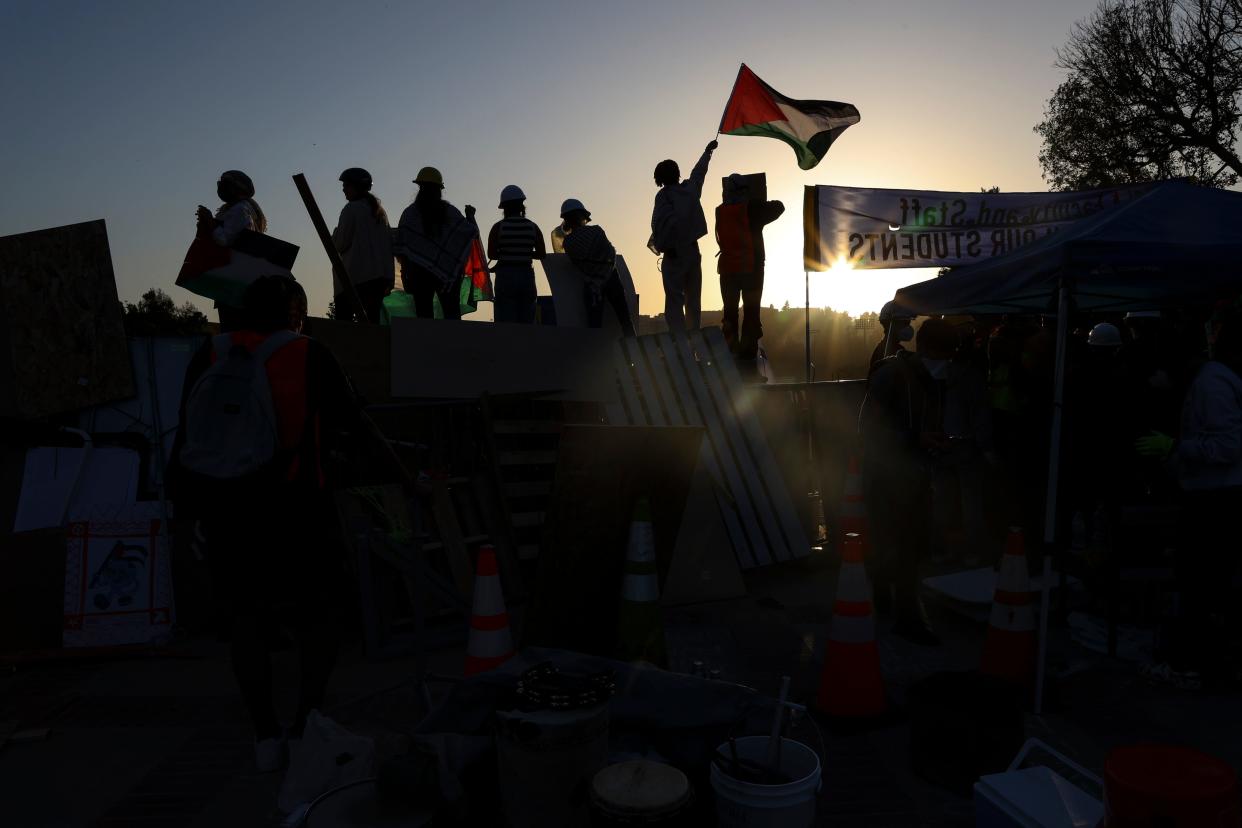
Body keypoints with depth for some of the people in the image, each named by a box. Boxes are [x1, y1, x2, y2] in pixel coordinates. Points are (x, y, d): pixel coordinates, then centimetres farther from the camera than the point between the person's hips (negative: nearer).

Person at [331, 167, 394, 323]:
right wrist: (389, 280, 16)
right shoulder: (379, 210, 16)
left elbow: (340, 244, -8)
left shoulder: (351, 209, -5)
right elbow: (390, 244, 15)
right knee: (372, 320, 6)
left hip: (355, 276, -7)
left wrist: (334, 236, 15)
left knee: (344, 318, -6)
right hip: (381, 276, 7)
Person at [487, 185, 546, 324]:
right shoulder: (533, 227, 2)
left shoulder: (498, 227, -4)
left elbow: (491, 254, -5)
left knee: (506, 323, -2)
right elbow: (542, 254, 3)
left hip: (505, 276, -2)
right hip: (527, 276, 2)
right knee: (527, 322, 9)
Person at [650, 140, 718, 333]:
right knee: (693, 302, 12)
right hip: (693, 250, 6)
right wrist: (708, 151, 44)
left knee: (674, 302, -8)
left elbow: (661, 221, -23)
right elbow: (699, 170, 28)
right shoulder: (690, 188, 9)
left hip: (674, 254, -6)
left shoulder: (664, 195, -7)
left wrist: (660, 245, -11)